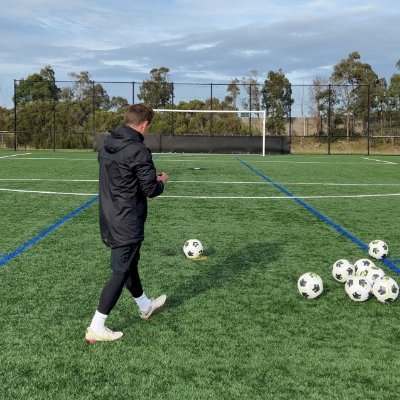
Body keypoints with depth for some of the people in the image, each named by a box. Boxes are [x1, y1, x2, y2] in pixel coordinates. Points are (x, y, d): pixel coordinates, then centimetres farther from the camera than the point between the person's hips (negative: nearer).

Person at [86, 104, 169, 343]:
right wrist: (162, 180, 4)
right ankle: (96, 328, 4)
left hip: (109, 220, 9)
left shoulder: (108, 144, 5)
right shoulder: (138, 151, -21)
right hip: (127, 224, -9)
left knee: (130, 263, 24)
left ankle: (145, 306, 45)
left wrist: (149, 176, 14)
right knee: (121, 272, 1)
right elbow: (151, 190, -18)